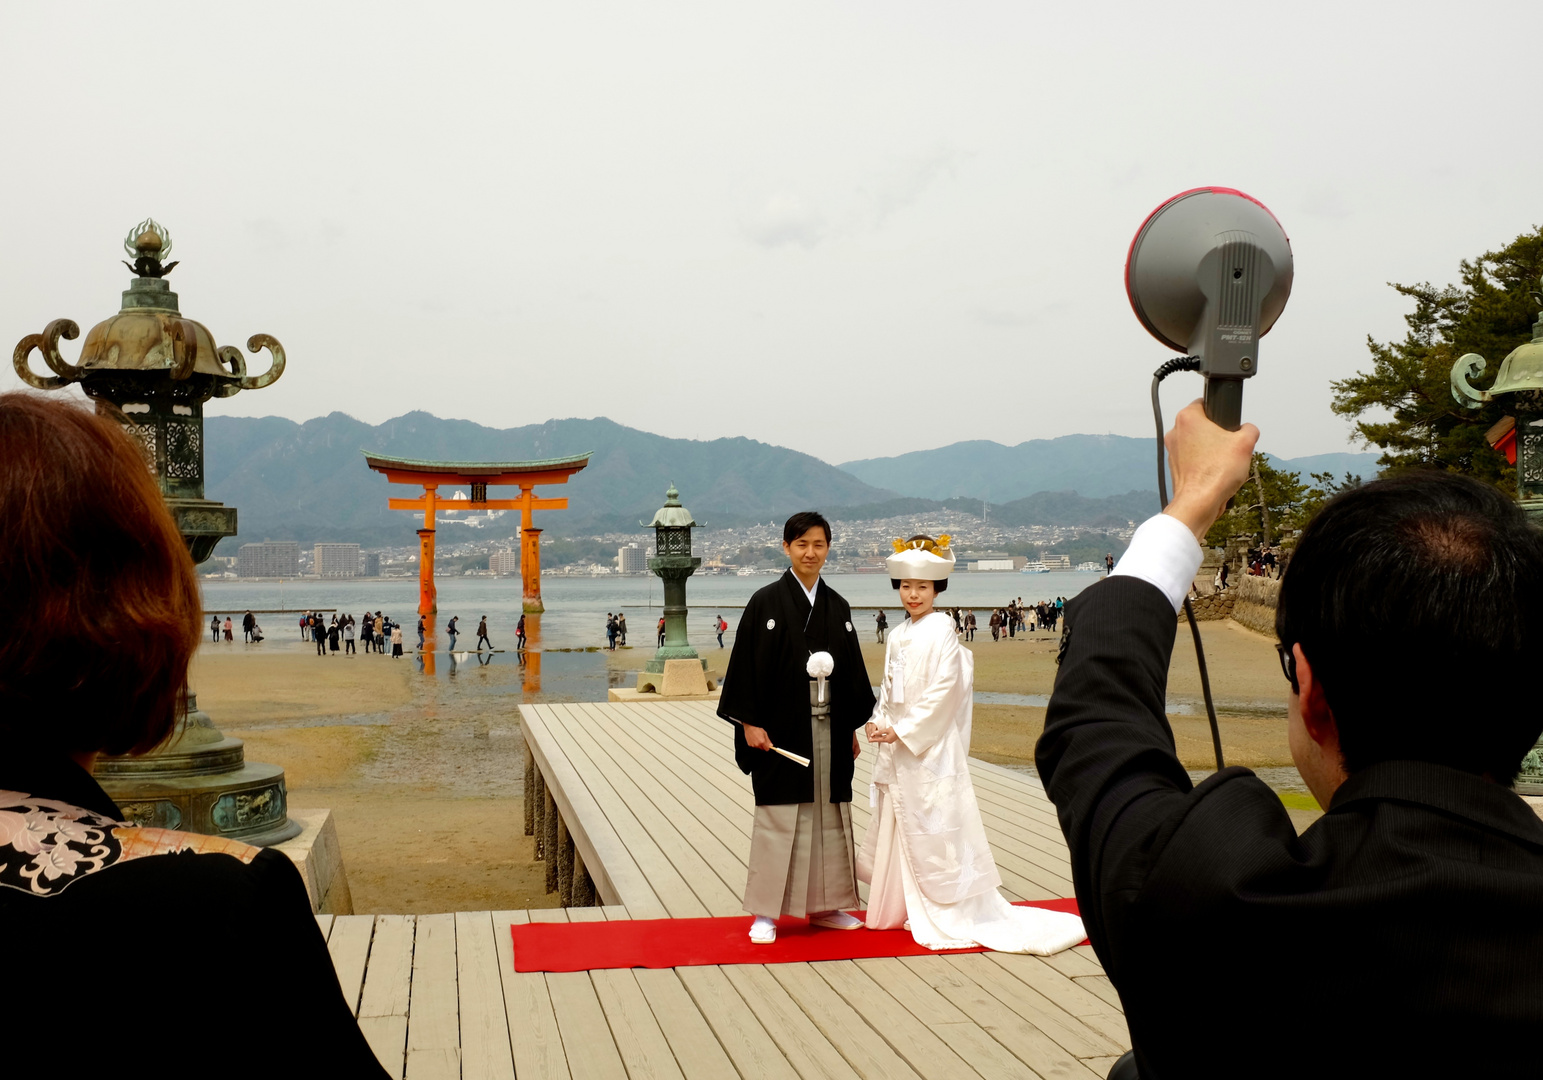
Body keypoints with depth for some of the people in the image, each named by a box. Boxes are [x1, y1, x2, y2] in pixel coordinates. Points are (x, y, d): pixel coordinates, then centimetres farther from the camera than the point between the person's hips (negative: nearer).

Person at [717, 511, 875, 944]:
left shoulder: (838, 607, 9)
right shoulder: (766, 602, -5)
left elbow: (851, 670, 13)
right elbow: (747, 665, -7)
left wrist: (852, 728, 12)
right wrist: (749, 722, -13)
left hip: (829, 730, 5)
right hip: (781, 729, -5)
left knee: (829, 817, 9)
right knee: (778, 818, -1)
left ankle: (823, 905, 22)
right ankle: (765, 912, 8)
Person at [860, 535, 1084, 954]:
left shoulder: (940, 630, -11)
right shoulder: (898, 636, 12)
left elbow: (942, 690, -17)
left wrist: (903, 731, -17)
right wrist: (877, 723, 0)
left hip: (930, 746, -8)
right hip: (897, 748, 8)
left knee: (932, 829, -4)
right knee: (899, 826, 12)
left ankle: (948, 913, 5)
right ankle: (903, 907, 23)